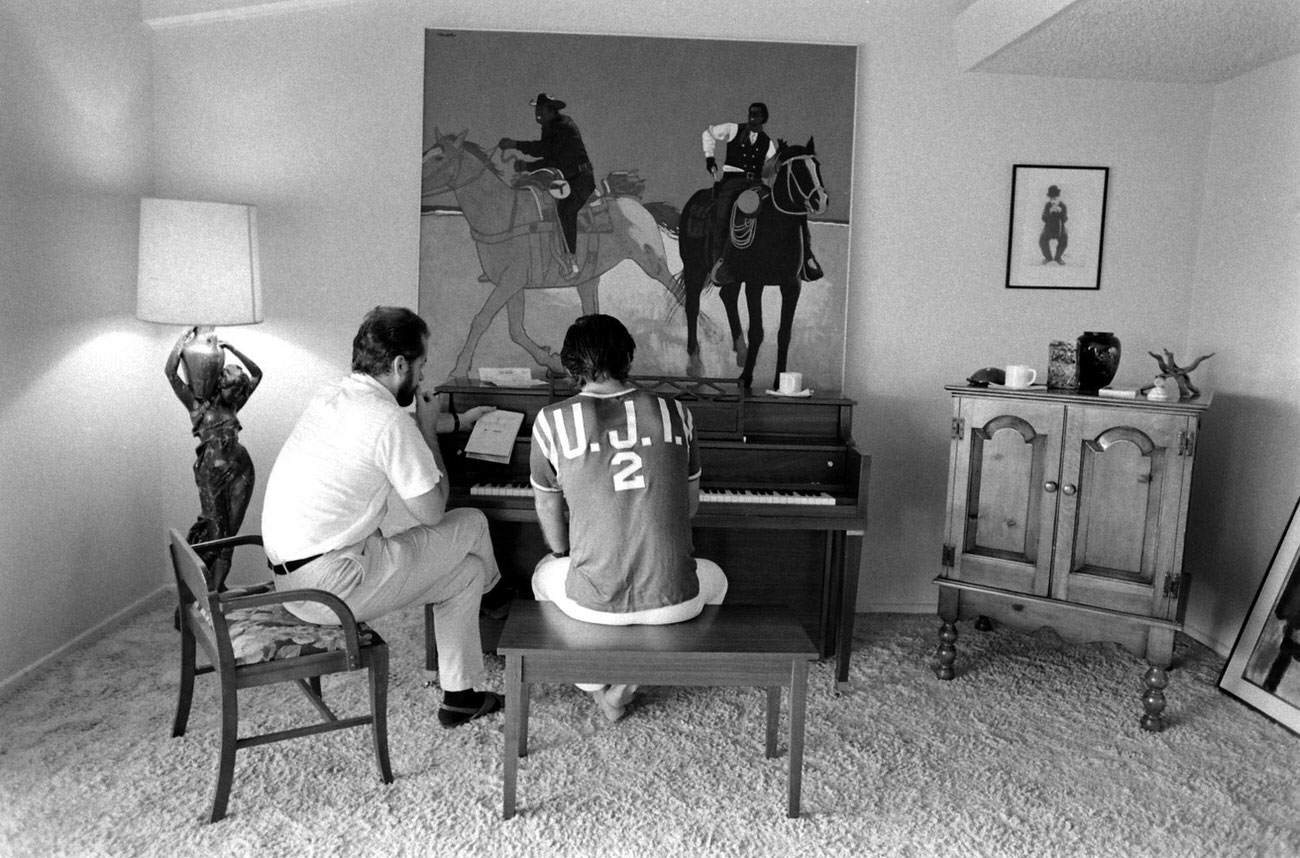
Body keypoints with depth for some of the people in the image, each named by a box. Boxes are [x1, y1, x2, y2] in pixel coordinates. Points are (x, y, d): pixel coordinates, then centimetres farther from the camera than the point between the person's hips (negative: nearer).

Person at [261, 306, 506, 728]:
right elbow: (432, 511, -10)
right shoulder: (390, 422, -20)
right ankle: (493, 591, 36)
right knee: (471, 524, 3)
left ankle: (459, 695, 27)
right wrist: (429, 429, 0)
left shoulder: (333, 396, 7)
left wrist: (458, 421, 40)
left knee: (464, 572, 17)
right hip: (331, 589, -9)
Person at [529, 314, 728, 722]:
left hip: (594, 603, 0)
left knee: (544, 573, 35)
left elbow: (548, 513, 10)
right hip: (674, 600, 0)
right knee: (715, 580, 36)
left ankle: (596, 685, 26)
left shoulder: (552, 421, -3)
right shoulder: (676, 412, 2)